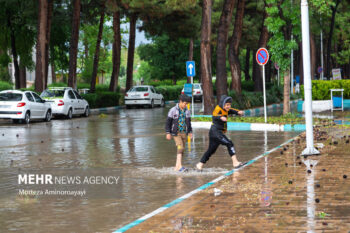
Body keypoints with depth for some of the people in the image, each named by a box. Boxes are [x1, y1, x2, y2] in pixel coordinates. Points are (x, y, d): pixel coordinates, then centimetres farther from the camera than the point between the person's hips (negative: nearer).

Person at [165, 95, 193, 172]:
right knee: (180, 147, -18)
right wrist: (168, 133, -7)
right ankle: (179, 166, -23)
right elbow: (168, 122, -4)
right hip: (176, 133, -6)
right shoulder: (173, 110, -6)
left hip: (184, 133, 6)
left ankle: (177, 167, 12)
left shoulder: (187, 111, 9)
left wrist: (190, 132, 15)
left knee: (182, 149, 5)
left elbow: (189, 122, 20)